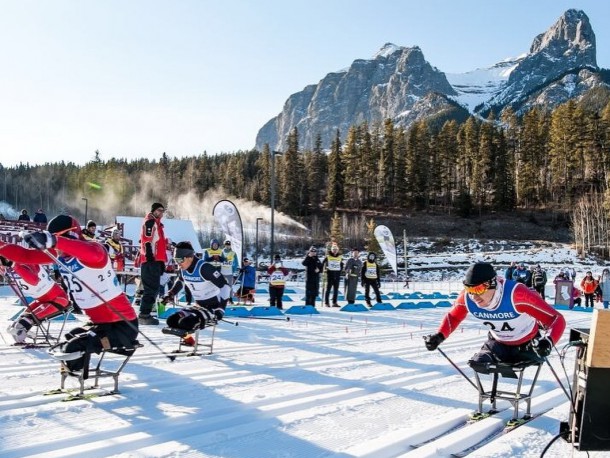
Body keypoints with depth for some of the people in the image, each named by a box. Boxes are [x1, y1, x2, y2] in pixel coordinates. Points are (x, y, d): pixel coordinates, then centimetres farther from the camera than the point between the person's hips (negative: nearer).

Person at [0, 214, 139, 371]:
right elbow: (27, 255, 8)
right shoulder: (58, 254, 5)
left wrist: (52, 241, -53)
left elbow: (94, 254, -45)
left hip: (122, 325, -9)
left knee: (72, 349, -23)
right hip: (99, 323, 10)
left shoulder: (94, 249, -21)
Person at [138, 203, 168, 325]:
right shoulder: (150, 222, -6)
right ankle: (144, 315, -13)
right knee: (151, 288, -13)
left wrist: (162, 262, 25)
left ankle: (145, 313, 17)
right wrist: (149, 256, -24)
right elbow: (147, 240, -17)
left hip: (155, 261, 10)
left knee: (154, 288, 12)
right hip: (150, 261, -10)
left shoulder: (157, 224, 25)